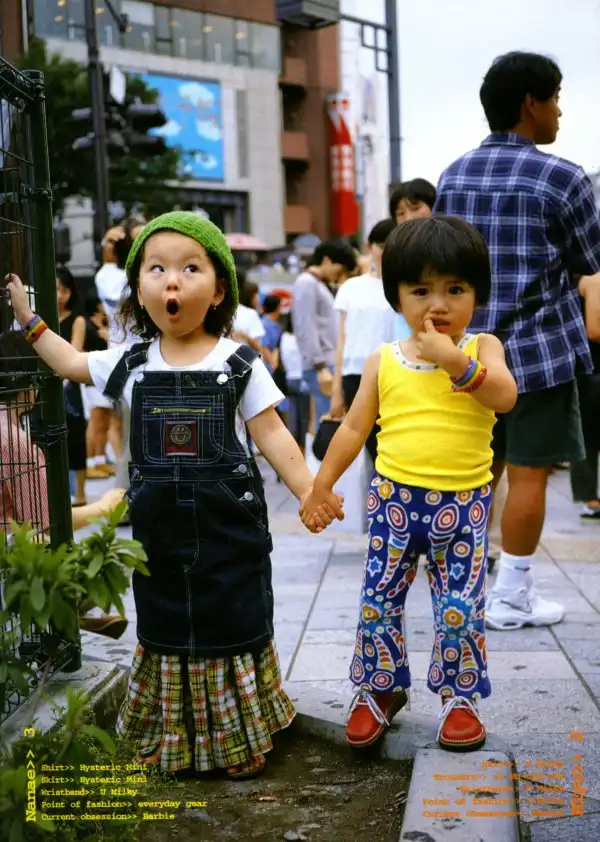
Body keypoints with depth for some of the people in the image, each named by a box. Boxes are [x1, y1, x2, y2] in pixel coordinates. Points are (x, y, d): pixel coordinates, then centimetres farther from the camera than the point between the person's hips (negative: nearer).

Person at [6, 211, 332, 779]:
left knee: (235, 623, 7)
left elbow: (272, 435, -6)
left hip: (228, 520, -3)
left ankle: (241, 736, 26)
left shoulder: (239, 365, -7)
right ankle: (169, 739, 31)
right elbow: (70, 363, 18)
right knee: (165, 624, 14)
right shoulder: (130, 363, 2)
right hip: (158, 524, 3)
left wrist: (309, 491, -15)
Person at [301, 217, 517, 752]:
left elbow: (506, 396, -19)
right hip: (394, 500, 2)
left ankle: (459, 697, 22)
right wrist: (321, 487, 6)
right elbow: (354, 428, 7)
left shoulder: (482, 348, -1)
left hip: (463, 505, -1)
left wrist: (455, 360, -29)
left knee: (461, 607, 3)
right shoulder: (384, 361, 2)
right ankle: (379, 691, 26)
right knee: (379, 601, 7)